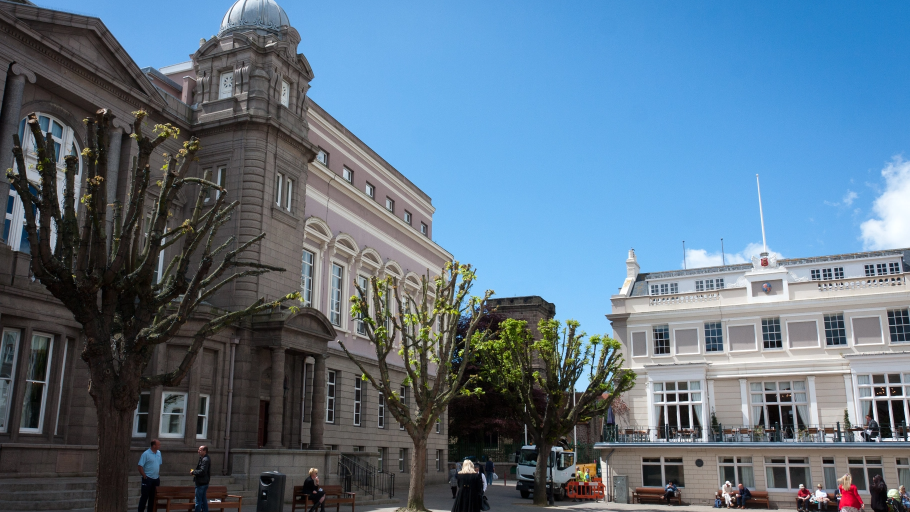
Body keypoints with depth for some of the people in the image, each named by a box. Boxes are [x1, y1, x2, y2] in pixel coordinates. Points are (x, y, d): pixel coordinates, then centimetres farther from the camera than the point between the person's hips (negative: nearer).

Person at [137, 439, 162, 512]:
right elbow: (140, 466, -13)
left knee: (153, 497, 11)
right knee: (144, 496, -1)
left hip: (156, 479, 6)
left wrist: (158, 476, 11)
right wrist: (145, 477, -12)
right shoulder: (146, 454, -13)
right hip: (148, 479, -6)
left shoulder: (159, 453, 7)